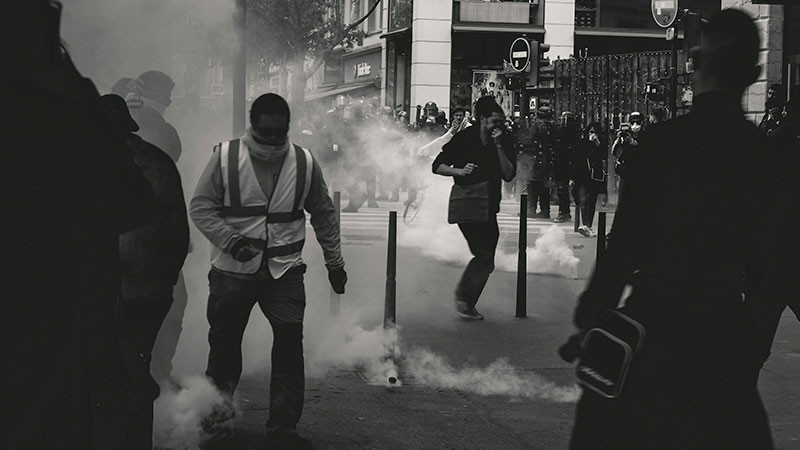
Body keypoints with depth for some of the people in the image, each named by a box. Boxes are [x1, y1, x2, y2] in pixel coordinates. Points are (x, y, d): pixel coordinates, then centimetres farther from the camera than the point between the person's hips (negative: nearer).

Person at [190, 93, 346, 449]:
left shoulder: (304, 163, 2)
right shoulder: (225, 157, -5)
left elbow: (324, 215, 12)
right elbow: (200, 206, -5)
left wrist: (334, 262, 16)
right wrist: (231, 240, -18)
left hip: (284, 273, 1)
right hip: (232, 271, -1)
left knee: (290, 343, -10)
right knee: (225, 344, 10)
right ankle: (216, 413, 35)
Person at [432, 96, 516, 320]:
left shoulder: (505, 142, 0)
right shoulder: (464, 138, -9)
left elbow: (508, 175, -10)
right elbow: (437, 166, -5)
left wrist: (499, 146, -18)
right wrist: (459, 171, -22)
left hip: (489, 206, 6)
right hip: (466, 204, -6)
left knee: (485, 260, 10)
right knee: (484, 256, -15)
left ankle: (466, 302, 24)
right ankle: (463, 297, 0)